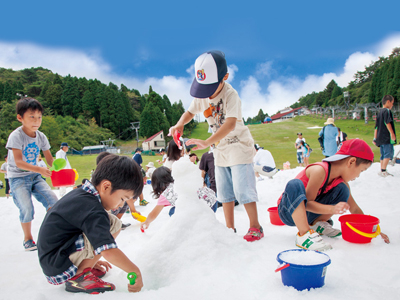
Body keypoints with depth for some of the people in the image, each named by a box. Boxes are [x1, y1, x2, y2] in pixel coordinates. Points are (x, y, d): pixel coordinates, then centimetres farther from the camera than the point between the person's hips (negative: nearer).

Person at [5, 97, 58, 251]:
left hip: (35, 176, 5)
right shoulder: (16, 136, -16)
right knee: (27, 208, -14)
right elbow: (18, 162, -25)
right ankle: (27, 238, 10)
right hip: (18, 177, -5)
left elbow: (49, 159, 4)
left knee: (53, 200, -11)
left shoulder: (41, 137, 1)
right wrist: (39, 169, -38)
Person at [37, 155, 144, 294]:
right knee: (113, 223, -21)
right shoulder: (92, 211, -25)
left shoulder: (80, 194, 6)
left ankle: (85, 266, 10)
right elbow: (108, 251, -32)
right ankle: (78, 277, -10)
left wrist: (91, 259, 26)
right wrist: (135, 272, -20)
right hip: (58, 269, -10)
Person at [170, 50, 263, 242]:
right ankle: (230, 229, 22)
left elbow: (230, 124, -36)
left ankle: (255, 227, 9)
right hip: (221, 149, 7)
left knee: (242, 189, -8)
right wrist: (179, 125, -15)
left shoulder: (230, 94, -25)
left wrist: (206, 143, -47)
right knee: (225, 192, 11)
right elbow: (190, 112, 9)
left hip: (239, 146, -7)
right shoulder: (201, 96, -5)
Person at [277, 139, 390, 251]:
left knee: (342, 189, -7)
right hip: (288, 211, -6)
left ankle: (318, 223, 2)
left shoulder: (341, 181, -1)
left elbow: (355, 209, 9)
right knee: (295, 185, -38)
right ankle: (304, 234, -36)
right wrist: (332, 209, -37)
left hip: (306, 214, 7)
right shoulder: (319, 170, -25)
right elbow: (307, 203, -26)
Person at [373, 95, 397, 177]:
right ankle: (383, 171, -16)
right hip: (387, 137, -9)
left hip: (380, 138, 9)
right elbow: (388, 123, -18)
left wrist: (375, 138, 21)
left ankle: (382, 171, 14)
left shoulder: (379, 112, 20)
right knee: (389, 153, -10)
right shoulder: (387, 111, -6)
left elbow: (376, 126, 20)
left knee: (383, 154, 12)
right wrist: (392, 133, -20)